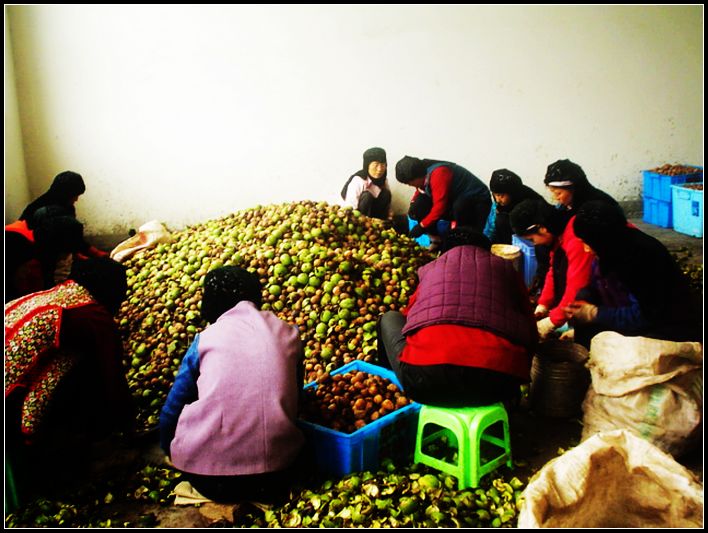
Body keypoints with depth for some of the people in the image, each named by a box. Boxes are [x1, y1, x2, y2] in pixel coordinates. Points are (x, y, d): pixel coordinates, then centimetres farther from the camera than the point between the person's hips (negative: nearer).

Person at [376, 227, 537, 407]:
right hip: (499, 378, 1)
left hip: (425, 376, -1)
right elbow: (530, 332, 29)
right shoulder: (505, 267, 25)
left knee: (390, 318, 30)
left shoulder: (430, 269, 26)